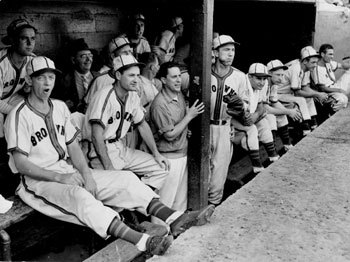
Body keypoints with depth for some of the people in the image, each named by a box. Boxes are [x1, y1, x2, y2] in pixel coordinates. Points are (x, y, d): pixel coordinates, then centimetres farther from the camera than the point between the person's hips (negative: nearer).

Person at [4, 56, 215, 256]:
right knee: (80, 196, -37)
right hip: (36, 181, -6)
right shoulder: (19, 116, -10)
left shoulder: (60, 107, 10)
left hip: (67, 172, 7)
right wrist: (60, 177, -21)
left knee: (126, 178, -11)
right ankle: (144, 242, -49)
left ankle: (175, 220, -23)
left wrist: (86, 173, -8)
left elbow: (73, 147, 9)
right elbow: (21, 163, -14)